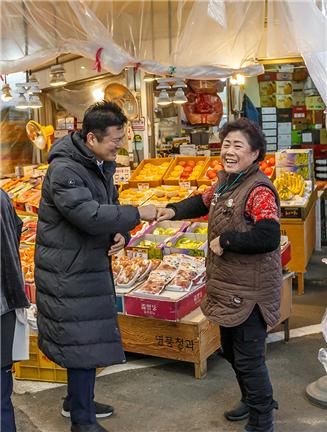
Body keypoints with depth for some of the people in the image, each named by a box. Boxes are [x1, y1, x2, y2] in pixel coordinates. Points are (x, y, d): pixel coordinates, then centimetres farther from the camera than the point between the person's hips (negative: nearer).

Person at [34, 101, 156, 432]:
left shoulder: (102, 164, 9)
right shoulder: (63, 170, -21)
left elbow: (109, 206, 17)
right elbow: (90, 215, -30)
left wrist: (120, 234, -4)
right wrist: (138, 214, -23)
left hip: (92, 263, 9)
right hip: (68, 271, -9)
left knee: (90, 337, 19)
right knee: (83, 341, -2)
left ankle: (78, 401, 38)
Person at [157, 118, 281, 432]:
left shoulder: (259, 190, -22)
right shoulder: (225, 181, 7)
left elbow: (269, 238, -33)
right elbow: (204, 202, 25)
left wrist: (225, 240, -23)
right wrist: (175, 211, 8)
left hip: (249, 291, -10)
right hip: (228, 288, 10)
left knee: (248, 358, 2)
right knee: (230, 348, 25)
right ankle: (253, 400, 48)